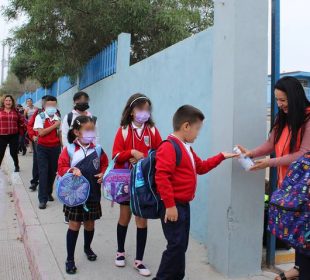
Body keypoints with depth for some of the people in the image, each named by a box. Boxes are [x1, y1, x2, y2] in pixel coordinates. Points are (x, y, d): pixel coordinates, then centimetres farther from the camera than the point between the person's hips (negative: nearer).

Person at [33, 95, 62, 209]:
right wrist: (54, 125, -16)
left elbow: (59, 133, 9)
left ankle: (48, 193, 29)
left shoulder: (57, 117, 5)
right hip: (43, 148, -4)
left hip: (55, 148, 4)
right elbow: (41, 133, -17)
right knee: (43, 173, -6)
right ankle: (42, 199, -3)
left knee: (52, 172, 11)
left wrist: (63, 147, 5)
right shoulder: (40, 117, -7)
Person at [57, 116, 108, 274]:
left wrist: (103, 174, -11)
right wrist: (71, 170, -27)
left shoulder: (97, 149, -2)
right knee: (74, 225, 4)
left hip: (93, 194, 3)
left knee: (90, 224, 16)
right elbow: (61, 168, -9)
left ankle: (87, 248, 44)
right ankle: (70, 259, 17)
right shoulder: (69, 149, -9)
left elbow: (105, 165, 8)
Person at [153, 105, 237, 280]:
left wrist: (221, 157, 24)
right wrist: (170, 205, -26)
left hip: (183, 204, 10)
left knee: (182, 245, 16)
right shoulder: (169, 147, -19)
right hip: (173, 206, -10)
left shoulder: (187, 148, 15)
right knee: (176, 245, -6)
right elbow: (162, 177, -26)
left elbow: (201, 167, 28)